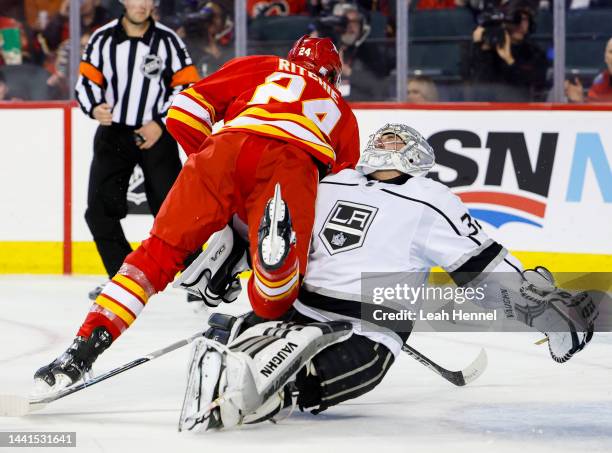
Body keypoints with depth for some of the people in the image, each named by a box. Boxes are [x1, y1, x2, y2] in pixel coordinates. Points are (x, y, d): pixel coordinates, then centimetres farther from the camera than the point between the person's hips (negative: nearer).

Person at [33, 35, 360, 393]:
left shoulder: (259, 68, 37)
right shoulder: (343, 114, 40)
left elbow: (185, 109, 24)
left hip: (230, 147, 1)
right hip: (295, 166, 0)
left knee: (161, 252, 10)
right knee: (272, 306, -6)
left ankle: (83, 350, -2)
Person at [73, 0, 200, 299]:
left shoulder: (167, 40, -4)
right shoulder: (103, 39, 1)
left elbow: (186, 86, -2)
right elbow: (87, 81, 5)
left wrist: (161, 123, -11)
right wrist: (94, 107, -16)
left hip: (156, 135, -2)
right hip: (113, 132, 2)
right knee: (100, 208, -6)